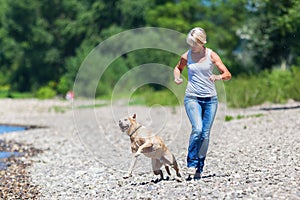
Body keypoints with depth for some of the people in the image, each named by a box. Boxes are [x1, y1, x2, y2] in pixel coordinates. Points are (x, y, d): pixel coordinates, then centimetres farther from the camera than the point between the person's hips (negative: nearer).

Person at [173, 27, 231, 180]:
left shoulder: (211, 55, -1)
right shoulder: (186, 56, 3)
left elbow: (228, 74, -2)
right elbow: (178, 68, 24)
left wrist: (219, 77, -24)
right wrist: (177, 78, 2)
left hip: (210, 99, 1)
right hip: (192, 98, -1)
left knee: (205, 134, 1)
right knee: (197, 129, -21)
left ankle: (199, 168, 12)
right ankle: (191, 163, -9)